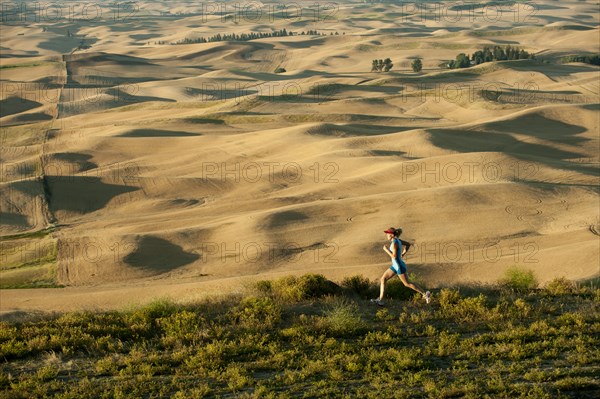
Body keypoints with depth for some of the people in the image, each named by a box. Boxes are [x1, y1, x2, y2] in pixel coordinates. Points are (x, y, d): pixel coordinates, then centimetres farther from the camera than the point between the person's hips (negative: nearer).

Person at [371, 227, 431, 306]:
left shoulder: (394, 243, -23)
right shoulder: (398, 240, 5)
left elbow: (394, 256, -27)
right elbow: (408, 244, 18)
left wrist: (386, 250, -18)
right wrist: (403, 253, 18)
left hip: (399, 266, -10)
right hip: (395, 266, 10)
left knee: (407, 284, 1)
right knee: (383, 279, 6)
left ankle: (425, 294, 11)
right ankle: (380, 300, 5)